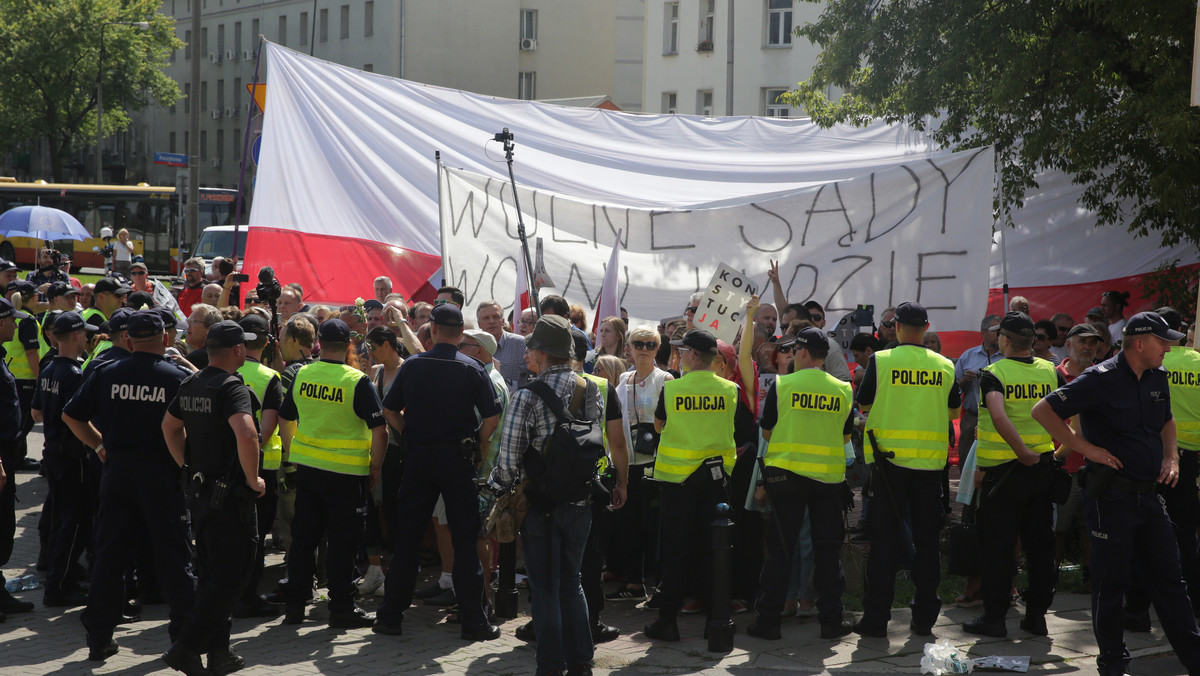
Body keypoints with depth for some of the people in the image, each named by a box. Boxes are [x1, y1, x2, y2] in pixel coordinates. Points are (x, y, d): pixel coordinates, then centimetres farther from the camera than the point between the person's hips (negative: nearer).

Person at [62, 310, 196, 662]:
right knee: (172, 556, 6)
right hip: (163, 474, -2)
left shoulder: (106, 374, -1)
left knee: (108, 555, 9)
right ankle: (185, 634, 12)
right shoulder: (179, 377, -9)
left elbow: (71, 415, 6)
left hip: (117, 471, 2)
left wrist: (98, 445, 15)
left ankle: (99, 638, 13)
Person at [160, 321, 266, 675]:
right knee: (229, 576, -1)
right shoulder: (231, 387, -19)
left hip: (199, 491, 9)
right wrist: (253, 479, -21)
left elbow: (170, 426, 22)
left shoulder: (191, 384, 8)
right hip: (229, 494, -9)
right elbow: (246, 434, -34)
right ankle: (186, 647, -6)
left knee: (212, 574, 16)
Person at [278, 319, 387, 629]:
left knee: (303, 536, 13)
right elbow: (379, 430, -14)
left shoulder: (301, 375, 2)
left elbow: (286, 419, 13)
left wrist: (293, 454, 25)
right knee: (342, 540, 4)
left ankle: (295, 604, 18)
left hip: (306, 466, 5)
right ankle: (341, 607, 8)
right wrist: (375, 468, -3)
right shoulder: (358, 382, -13)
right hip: (346, 472, -5)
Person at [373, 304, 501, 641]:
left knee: (406, 538, 8)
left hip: (419, 457, 2)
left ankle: (391, 615, 12)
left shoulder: (412, 366, 1)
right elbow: (492, 416, -9)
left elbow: (389, 410, 5)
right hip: (458, 458, -2)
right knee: (465, 540, 3)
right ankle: (473, 620, 4)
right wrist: (478, 447, 3)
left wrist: (412, 435, 12)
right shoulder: (472, 369, -5)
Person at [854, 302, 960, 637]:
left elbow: (864, 404, 3)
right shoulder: (945, 366, 2)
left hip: (889, 458, -2)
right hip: (930, 460, 2)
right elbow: (953, 409, 14)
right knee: (926, 539, 9)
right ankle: (924, 617, 12)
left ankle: (876, 617, 2)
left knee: (884, 538, 3)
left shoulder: (881, 360, -6)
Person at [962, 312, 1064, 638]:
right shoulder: (1051, 372, 3)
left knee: (999, 544, 3)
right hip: (1043, 469, 5)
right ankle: (1036, 614, 17)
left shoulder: (993, 373, -13)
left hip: (1003, 469, -4)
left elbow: (999, 417, -28)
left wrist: (1022, 452, -22)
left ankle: (994, 616, 7)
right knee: (1040, 543, 12)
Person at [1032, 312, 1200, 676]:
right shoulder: (1101, 379, -14)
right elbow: (1042, 411, -15)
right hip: (1112, 494, -7)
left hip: (1149, 494, 7)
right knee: (1111, 580, 3)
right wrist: (1086, 448, -16)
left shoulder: (1158, 377, 9)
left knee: (1169, 580, 10)